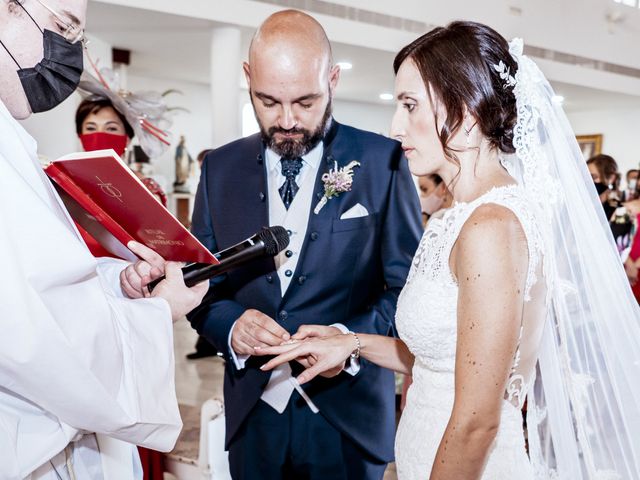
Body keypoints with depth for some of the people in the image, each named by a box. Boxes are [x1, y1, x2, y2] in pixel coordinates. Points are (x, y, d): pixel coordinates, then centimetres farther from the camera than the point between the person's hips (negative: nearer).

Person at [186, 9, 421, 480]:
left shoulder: (382, 160, -6)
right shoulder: (221, 167, 3)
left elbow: (409, 286, -5)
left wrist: (351, 337, -22)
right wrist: (231, 324, -15)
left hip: (349, 412, -2)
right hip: (254, 411, 3)